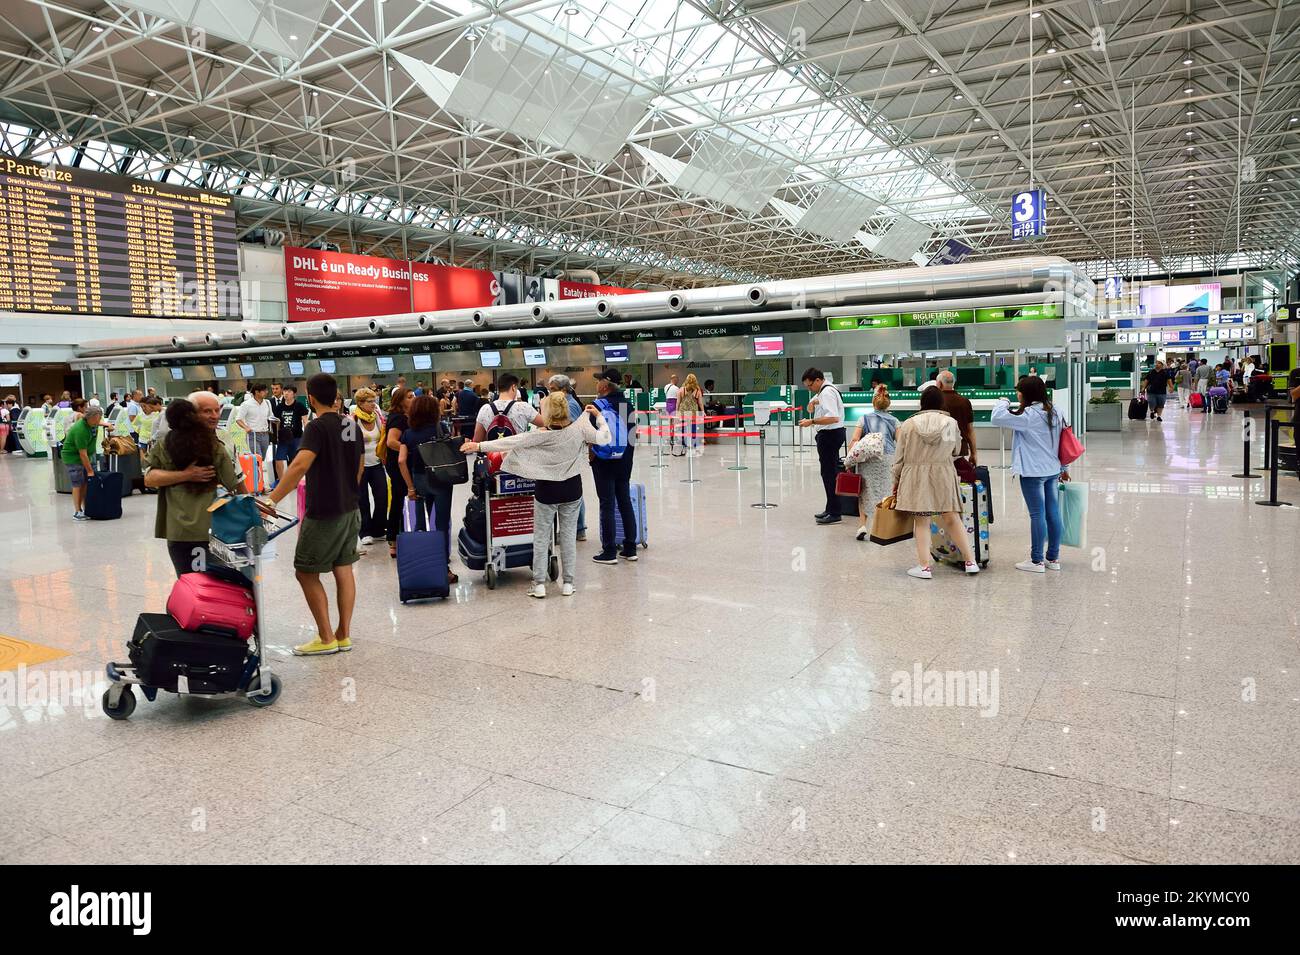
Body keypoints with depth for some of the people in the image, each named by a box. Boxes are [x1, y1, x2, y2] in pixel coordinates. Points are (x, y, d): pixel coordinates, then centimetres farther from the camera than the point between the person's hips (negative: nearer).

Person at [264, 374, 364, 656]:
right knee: (343, 570, 11)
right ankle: (344, 635, 16)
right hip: (349, 510, 8)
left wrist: (271, 500, -34)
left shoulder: (317, 427, -16)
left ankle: (326, 638, 6)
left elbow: (300, 465, -31)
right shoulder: (351, 426, 7)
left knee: (306, 572, 3)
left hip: (323, 513, -8)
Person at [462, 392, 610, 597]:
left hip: (547, 491, -2)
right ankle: (568, 583, 13)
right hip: (572, 490, 3)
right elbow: (603, 438, 0)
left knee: (541, 537, 8)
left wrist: (479, 446, -16)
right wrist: (599, 416, 15)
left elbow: (511, 442, -19)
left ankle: (539, 584, 9)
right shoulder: (579, 428, -11)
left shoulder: (542, 435, -18)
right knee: (569, 535, 10)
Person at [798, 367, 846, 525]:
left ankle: (834, 513, -5)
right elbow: (810, 409, 26)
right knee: (830, 473, 15)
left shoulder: (827, 392, -16)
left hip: (829, 435, -11)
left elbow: (833, 417, -27)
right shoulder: (822, 391, 17)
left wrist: (812, 421, -26)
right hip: (831, 435, 11)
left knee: (829, 473, -8)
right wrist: (813, 402, 4)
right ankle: (831, 509, 23)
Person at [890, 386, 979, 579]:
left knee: (921, 522, 3)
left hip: (916, 478, -1)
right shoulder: (952, 424, 0)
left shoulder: (908, 425, -4)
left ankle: (924, 566, 1)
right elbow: (955, 453, 13)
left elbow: (899, 457, 1)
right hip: (944, 476, 2)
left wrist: (896, 480, 13)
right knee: (952, 519, 10)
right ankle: (970, 562, 15)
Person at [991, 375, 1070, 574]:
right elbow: (1062, 441, 15)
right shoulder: (1055, 413, 9)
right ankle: (1053, 558, 19)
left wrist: (1003, 402, -2)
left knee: (1037, 515, -4)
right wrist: (1063, 468, 22)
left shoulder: (1028, 415, -17)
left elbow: (997, 418, -22)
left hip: (1033, 473, -8)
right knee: (1053, 513, 11)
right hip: (1052, 471, 8)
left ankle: (1037, 561, 2)